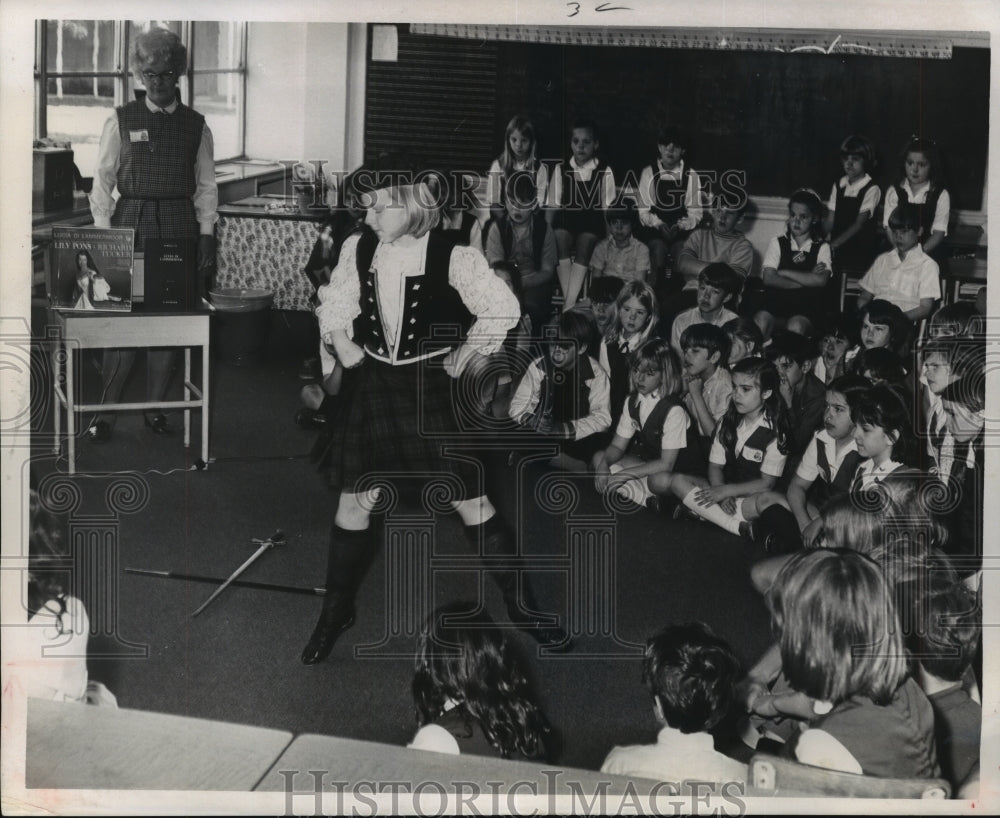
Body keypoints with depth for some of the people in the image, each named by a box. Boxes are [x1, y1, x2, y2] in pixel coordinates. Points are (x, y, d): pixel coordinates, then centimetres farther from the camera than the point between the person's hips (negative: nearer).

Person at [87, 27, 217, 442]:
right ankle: (104, 414, 1)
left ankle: (155, 409, 12)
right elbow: (102, 182, 4)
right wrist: (103, 234, -4)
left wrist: (206, 235, 1)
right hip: (130, 224, -2)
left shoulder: (196, 125, 8)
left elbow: (206, 187, 10)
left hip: (179, 226, 2)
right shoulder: (120, 121, 4)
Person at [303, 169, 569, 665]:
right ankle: (336, 612, 25)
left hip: (429, 384, -4)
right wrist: (339, 340, -1)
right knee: (354, 498, 7)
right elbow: (335, 302, 14)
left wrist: (469, 350, -7)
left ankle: (522, 606, 15)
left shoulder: (450, 257, -16)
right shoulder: (357, 250, -3)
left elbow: (503, 308, -8)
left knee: (469, 498, -1)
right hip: (374, 380, 4)